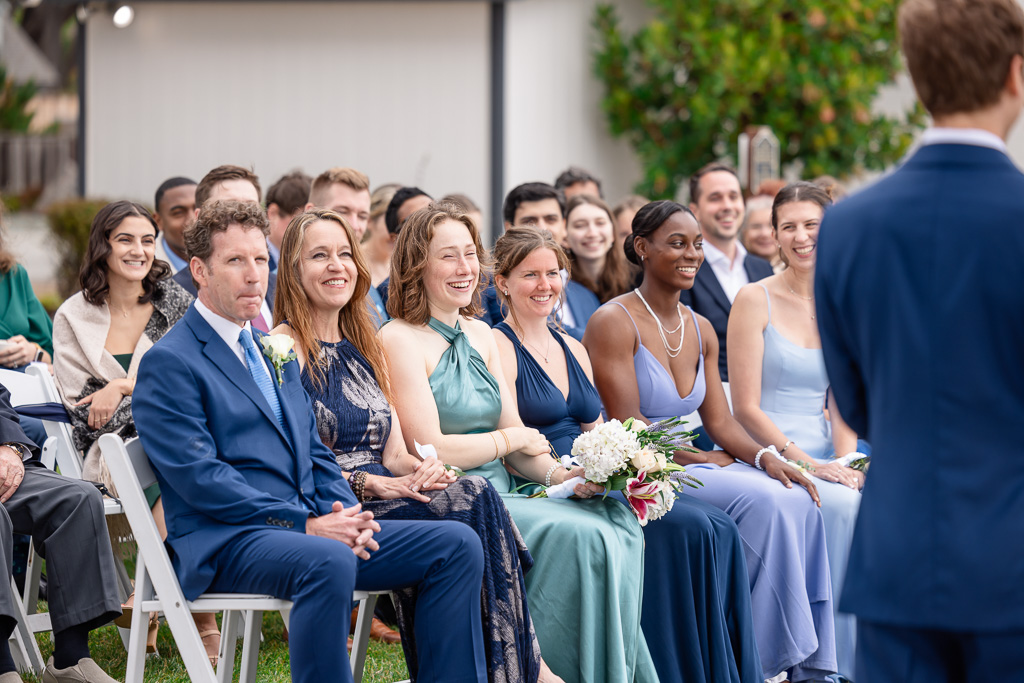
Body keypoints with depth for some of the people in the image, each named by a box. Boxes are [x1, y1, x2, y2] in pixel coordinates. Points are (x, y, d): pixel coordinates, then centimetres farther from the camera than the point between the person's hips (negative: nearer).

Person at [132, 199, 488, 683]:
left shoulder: (275, 352, 23)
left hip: (312, 526, 8)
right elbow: (199, 477, -14)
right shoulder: (168, 362, -4)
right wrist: (305, 524, -19)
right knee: (327, 562, -40)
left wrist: (346, 514, -1)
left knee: (457, 545, -8)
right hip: (226, 543, -8)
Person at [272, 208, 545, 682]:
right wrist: (369, 483, -19)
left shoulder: (363, 346, 22)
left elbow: (394, 454, 16)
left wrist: (422, 468, -7)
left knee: (476, 495, -25)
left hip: (383, 500, 7)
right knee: (477, 501, -25)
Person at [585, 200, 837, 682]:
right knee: (761, 499, -26)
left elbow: (720, 421, 11)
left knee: (797, 499, -18)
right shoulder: (613, 322, -8)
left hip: (700, 463, 7)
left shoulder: (701, 331, 15)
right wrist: (705, 458, -11)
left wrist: (764, 457, -8)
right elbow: (628, 430, -13)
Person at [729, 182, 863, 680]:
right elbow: (746, 408, -7)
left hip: (823, 456, 5)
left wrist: (845, 461, -8)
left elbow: (842, 404, 12)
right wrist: (806, 463, -16)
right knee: (844, 505, -31)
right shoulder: (755, 300, -2)